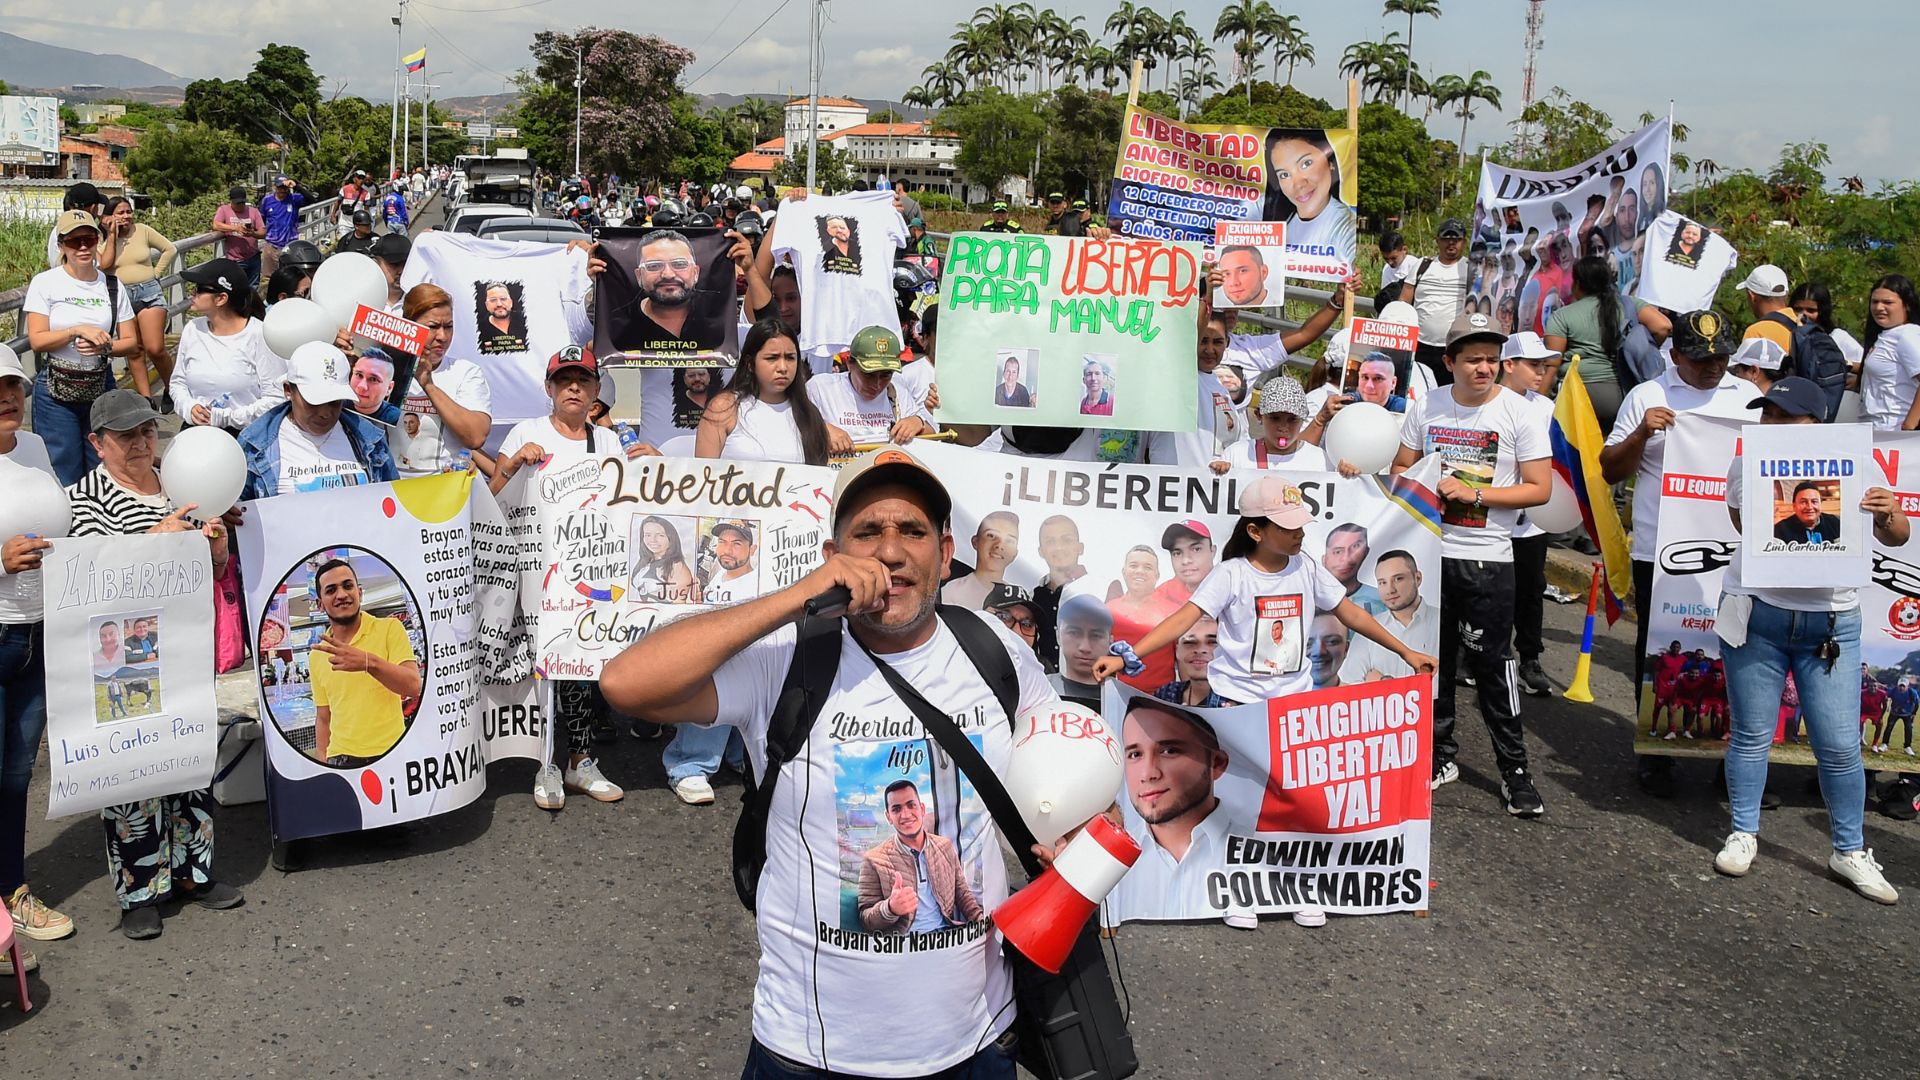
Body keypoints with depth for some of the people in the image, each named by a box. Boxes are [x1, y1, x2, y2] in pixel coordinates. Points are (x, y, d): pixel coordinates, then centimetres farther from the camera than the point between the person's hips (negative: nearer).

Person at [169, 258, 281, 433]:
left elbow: (276, 398, -12)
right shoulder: (192, 330, 10)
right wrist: (189, 407, -2)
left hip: (245, 434, -4)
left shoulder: (259, 335, -8)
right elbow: (177, 382, 19)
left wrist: (226, 418, -15)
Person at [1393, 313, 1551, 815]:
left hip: (1487, 558, -3)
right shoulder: (1426, 407, 5)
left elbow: (1540, 489, -7)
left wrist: (1475, 494, -16)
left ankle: (1514, 769, 9)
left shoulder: (1518, 413, -5)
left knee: (1491, 662, -3)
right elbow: (1401, 468, 14)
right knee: (1433, 657, 11)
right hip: (1429, 551, 4)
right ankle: (1440, 755, 24)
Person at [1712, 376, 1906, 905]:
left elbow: (1895, 538, 0)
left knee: (1841, 746, 1)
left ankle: (1850, 851, 18)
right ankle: (1743, 834, 25)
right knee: (1751, 736, 9)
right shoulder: (1747, 465, 0)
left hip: (1831, 626, -1)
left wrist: (1889, 515, -22)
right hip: (1755, 617, 1)